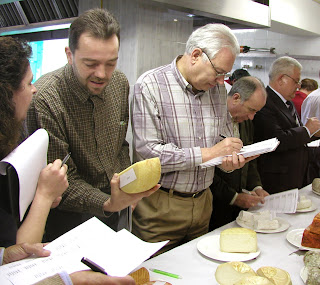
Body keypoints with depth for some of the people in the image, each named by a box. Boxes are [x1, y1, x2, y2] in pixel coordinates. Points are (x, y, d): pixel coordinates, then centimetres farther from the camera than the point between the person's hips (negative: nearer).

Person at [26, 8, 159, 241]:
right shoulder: (44, 99, -26)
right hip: (73, 216, -5)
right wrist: (107, 203, -34)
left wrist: (127, 189, 4)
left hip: (116, 202, 6)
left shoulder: (120, 83, -5)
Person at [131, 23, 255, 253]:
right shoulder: (151, 85, -13)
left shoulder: (218, 90, 6)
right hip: (160, 206, -5)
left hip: (203, 202, 6)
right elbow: (147, 152, -21)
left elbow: (226, 137, 16)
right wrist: (208, 153, -20)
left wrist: (229, 160, -8)